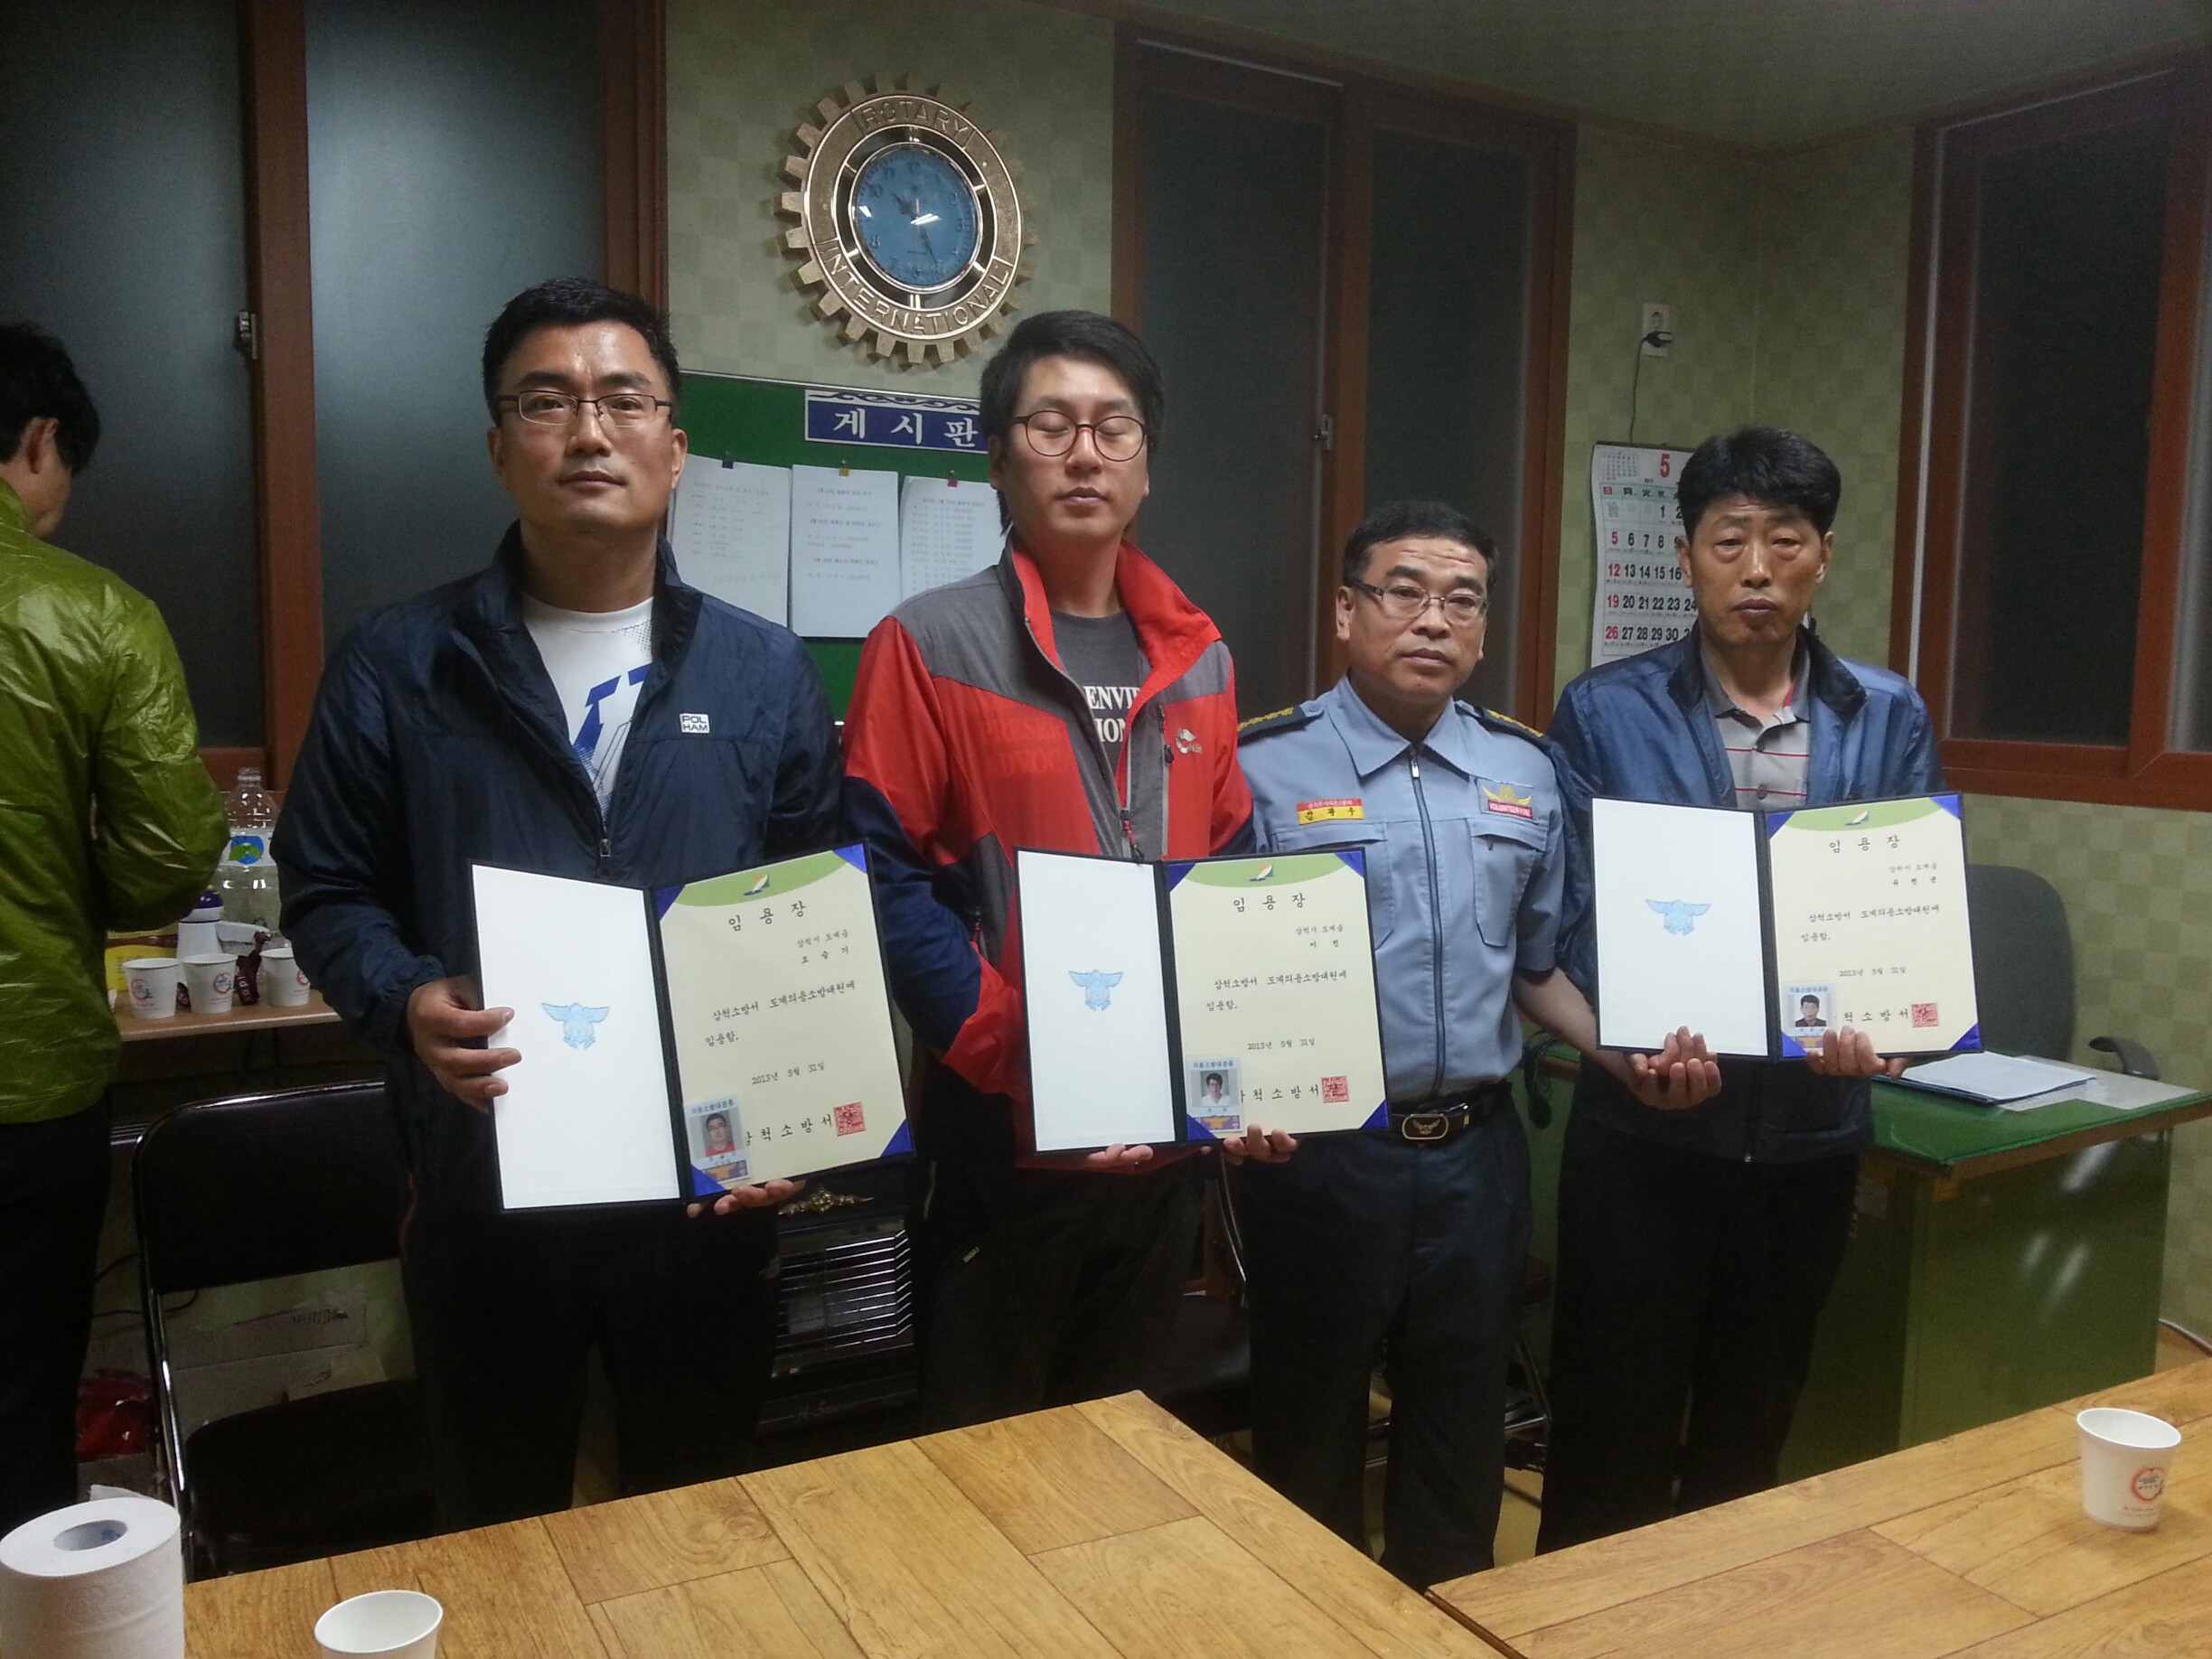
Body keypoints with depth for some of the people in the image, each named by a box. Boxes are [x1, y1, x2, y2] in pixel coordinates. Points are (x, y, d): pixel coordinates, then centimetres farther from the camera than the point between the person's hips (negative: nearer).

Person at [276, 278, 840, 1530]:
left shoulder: (766, 671, 2)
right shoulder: (399, 667, -1)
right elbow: (329, 890, 4)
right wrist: (407, 1001, -17)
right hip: (487, 1189, 0)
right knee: (501, 1535, 20)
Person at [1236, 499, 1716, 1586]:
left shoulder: (1525, 773, 7)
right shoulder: (1262, 767, -9)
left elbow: (1537, 962, 14)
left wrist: (1627, 1059, 1)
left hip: (1478, 1149, 4)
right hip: (1322, 1152, -4)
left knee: (1462, 1428, 19)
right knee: (1311, 1427, 14)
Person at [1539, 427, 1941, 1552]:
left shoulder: (1890, 721, 4)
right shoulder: (1604, 713, -5)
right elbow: (1566, 914, -7)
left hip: (1811, 1130, 3)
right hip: (1640, 1129, -3)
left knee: (1754, 1428, 20)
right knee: (1611, 1429, 8)